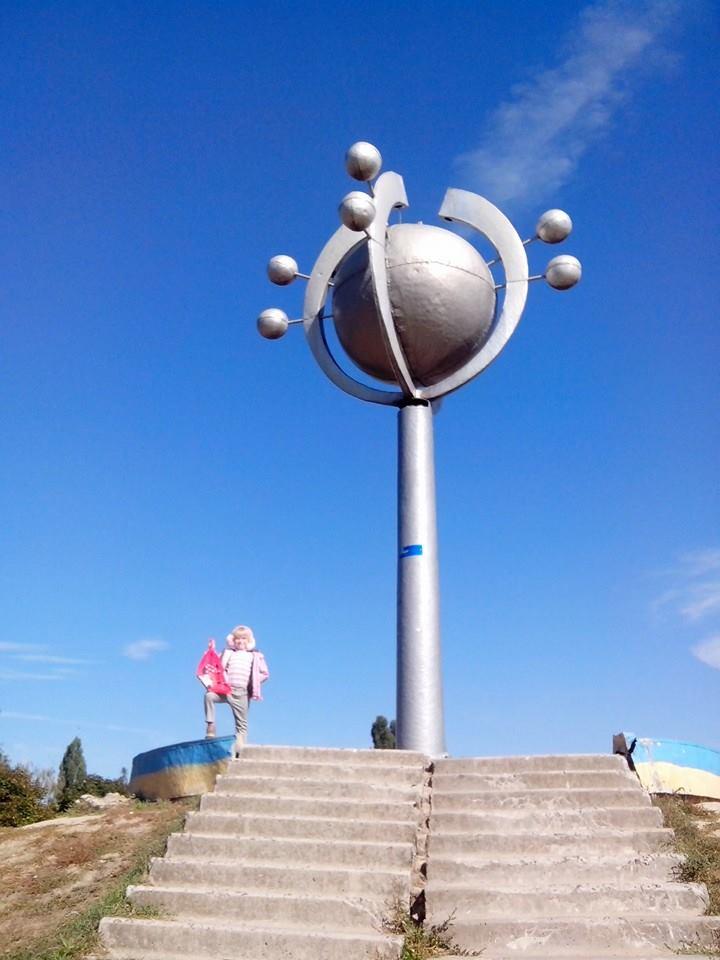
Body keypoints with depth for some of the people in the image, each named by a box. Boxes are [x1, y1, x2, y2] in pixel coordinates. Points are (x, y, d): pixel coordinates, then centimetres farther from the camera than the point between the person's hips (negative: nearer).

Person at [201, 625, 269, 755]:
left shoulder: (254, 656, 12)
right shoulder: (228, 653, 18)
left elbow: (265, 673, 11)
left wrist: (253, 683, 0)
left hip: (242, 693, 0)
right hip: (226, 689, 0)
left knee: (241, 723, 2)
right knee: (209, 695, -30)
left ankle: (239, 749, 5)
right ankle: (211, 725, -23)